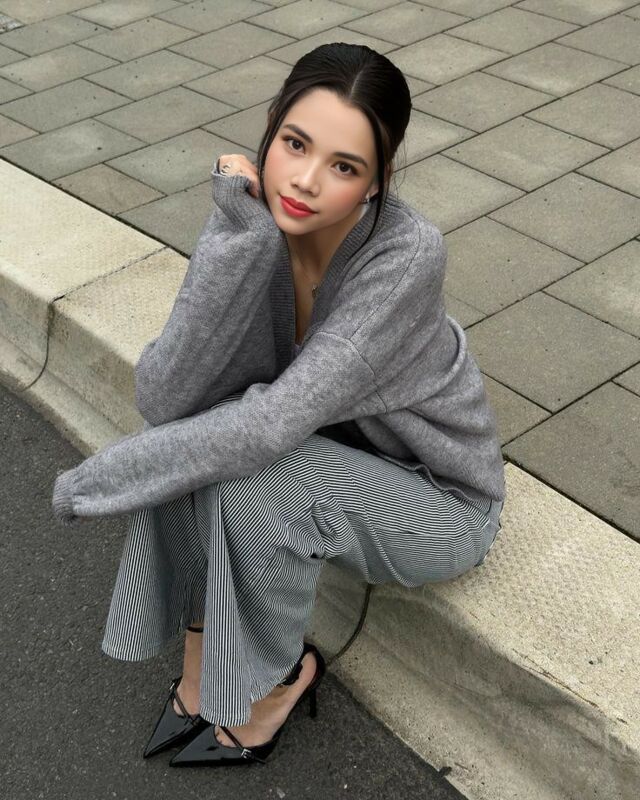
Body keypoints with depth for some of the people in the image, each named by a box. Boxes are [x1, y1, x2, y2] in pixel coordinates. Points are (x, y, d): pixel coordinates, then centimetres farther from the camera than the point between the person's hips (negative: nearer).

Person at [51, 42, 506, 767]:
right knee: (190, 436, -21)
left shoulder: (407, 254, -32)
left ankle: (278, 677, 0)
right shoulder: (253, 223, -16)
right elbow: (163, 399, -27)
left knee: (242, 470, -29)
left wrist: (95, 478, -27)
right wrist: (239, 238, -36)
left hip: (435, 504, -5)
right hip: (327, 452, 5)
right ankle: (199, 664, 0)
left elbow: (273, 424, -36)